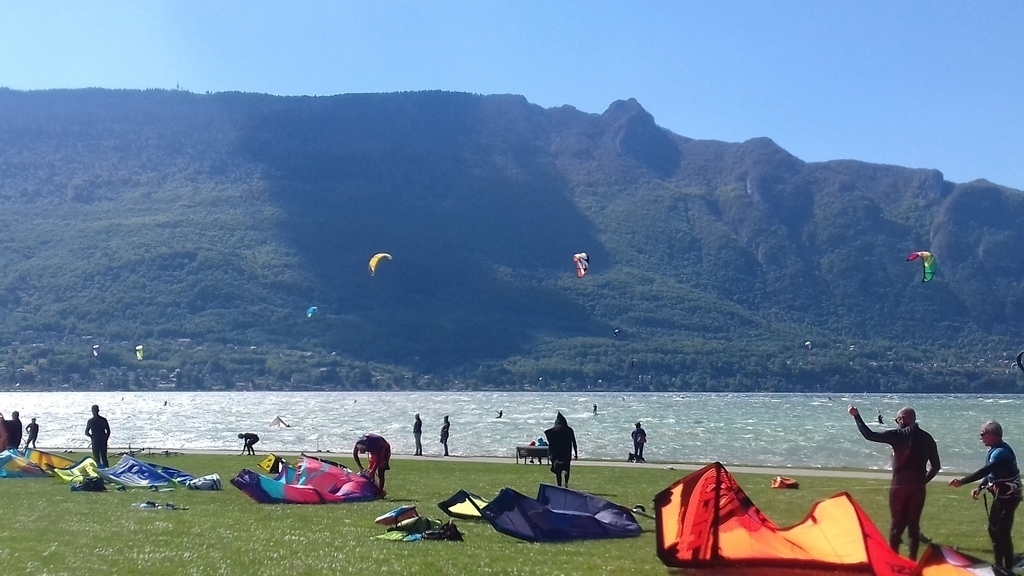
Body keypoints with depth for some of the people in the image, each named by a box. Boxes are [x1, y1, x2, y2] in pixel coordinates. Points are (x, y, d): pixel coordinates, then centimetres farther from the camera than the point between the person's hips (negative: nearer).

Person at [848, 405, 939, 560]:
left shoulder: (899, 435, -7)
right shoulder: (927, 438, 7)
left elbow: (870, 435, -9)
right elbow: (936, 466, 10)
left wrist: (857, 417, -1)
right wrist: (923, 480, 16)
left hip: (899, 485, -3)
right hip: (918, 487, 3)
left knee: (897, 524, 5)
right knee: (914, 524, 8)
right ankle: (912, 560, 6)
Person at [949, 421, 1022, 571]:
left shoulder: (1001, 452, -23)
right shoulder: (995, 450, 9)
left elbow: (985, 471, -33)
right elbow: (990, 473, 19)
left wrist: (962, 481, -35)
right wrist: (980, 487, 7)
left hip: (1008, 496, -11)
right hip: (1000, 494, 11)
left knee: (1003, 532, -11)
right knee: (993, 529, 16)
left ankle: (1008, 569, -6)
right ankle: (999, 565, 25)